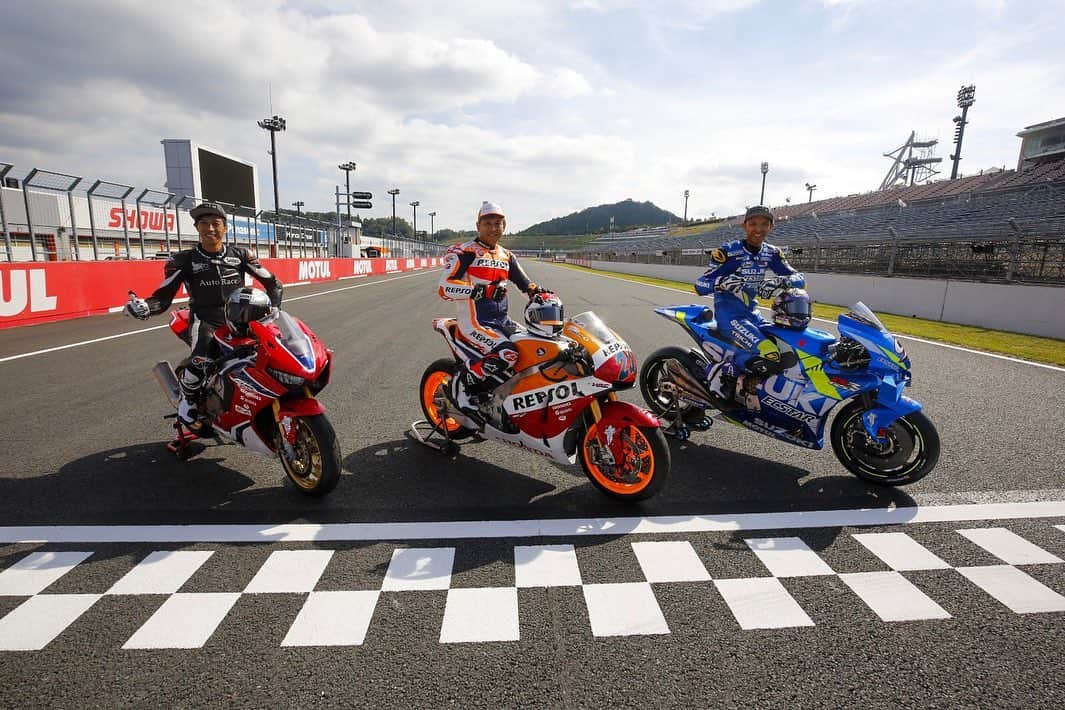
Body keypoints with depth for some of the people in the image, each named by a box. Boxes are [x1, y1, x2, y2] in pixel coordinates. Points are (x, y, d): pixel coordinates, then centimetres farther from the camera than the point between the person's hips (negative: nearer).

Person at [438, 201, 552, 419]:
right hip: (474, 321, -7)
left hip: (502, 320, 8)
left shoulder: (507, 256, 18)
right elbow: (445, 287, -15)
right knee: (507, 353, -30)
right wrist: (480, 290, -27)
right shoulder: (465, 252, -5)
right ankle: (467, 384, -8)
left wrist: (542, 295, -2)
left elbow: (526, 285, 20)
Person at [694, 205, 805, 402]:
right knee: (770, 357, -27)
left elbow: (799, 277, 1)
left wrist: (782, 281, -23)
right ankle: (722, 371, -12)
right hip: (728, 313, -8)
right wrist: (723, 282, -37)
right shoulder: (728, 252, -13)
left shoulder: (771, 253, 6)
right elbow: (700, 286, -16)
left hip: (751, 312, 8)